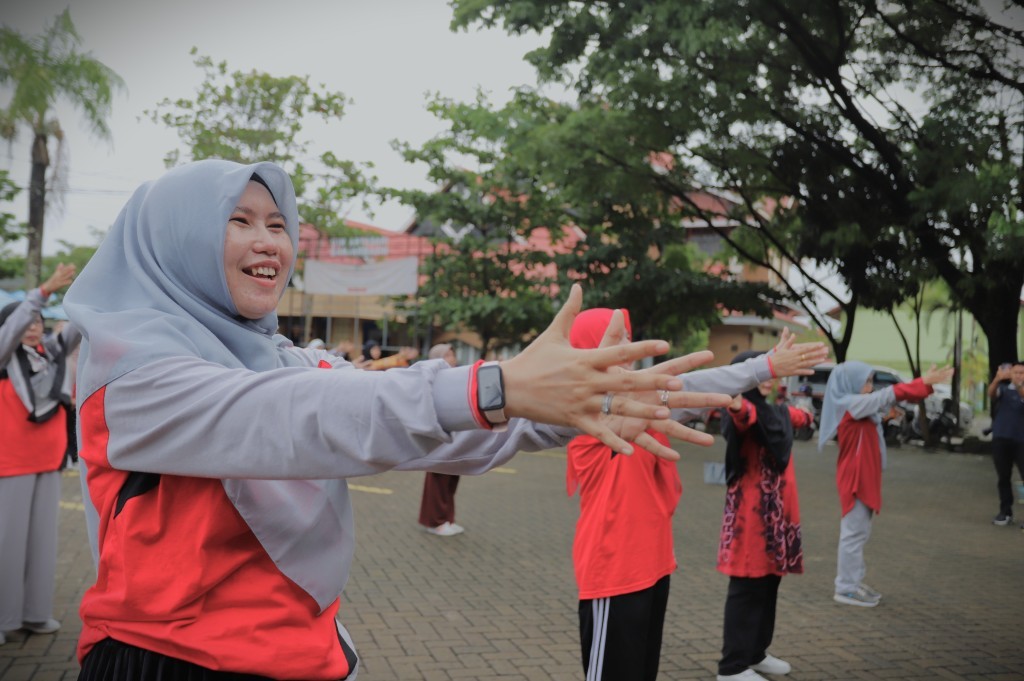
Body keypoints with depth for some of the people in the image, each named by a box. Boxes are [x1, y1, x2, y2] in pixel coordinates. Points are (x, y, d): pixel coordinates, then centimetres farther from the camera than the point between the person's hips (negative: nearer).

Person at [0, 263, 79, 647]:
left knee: (42, 538, 8)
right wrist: (46, 289, -30)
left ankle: (34, 612, 16)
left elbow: (77, 330, 0)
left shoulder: (50, 353, 10)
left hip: (47, 462, 6)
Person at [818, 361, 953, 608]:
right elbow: (889, 394, -20)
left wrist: (925, 384, -2)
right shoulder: (850, 404, -17)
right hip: (855, 479, -10)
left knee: (859, 532, 15)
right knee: (854, 533, -5)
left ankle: (853, 582, 23)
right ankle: (846, 589, 2)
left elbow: (888, 398, 9)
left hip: (864, 478, 10)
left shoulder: (860, 405, 11)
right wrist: (924, 382, -19)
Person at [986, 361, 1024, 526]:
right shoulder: (1003, 388, 7)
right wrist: (997, 378, -35)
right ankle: (1005, 512, 18)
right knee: (1003, 477, 8)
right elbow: (991, 393, -15)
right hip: (1001, 438, 2)